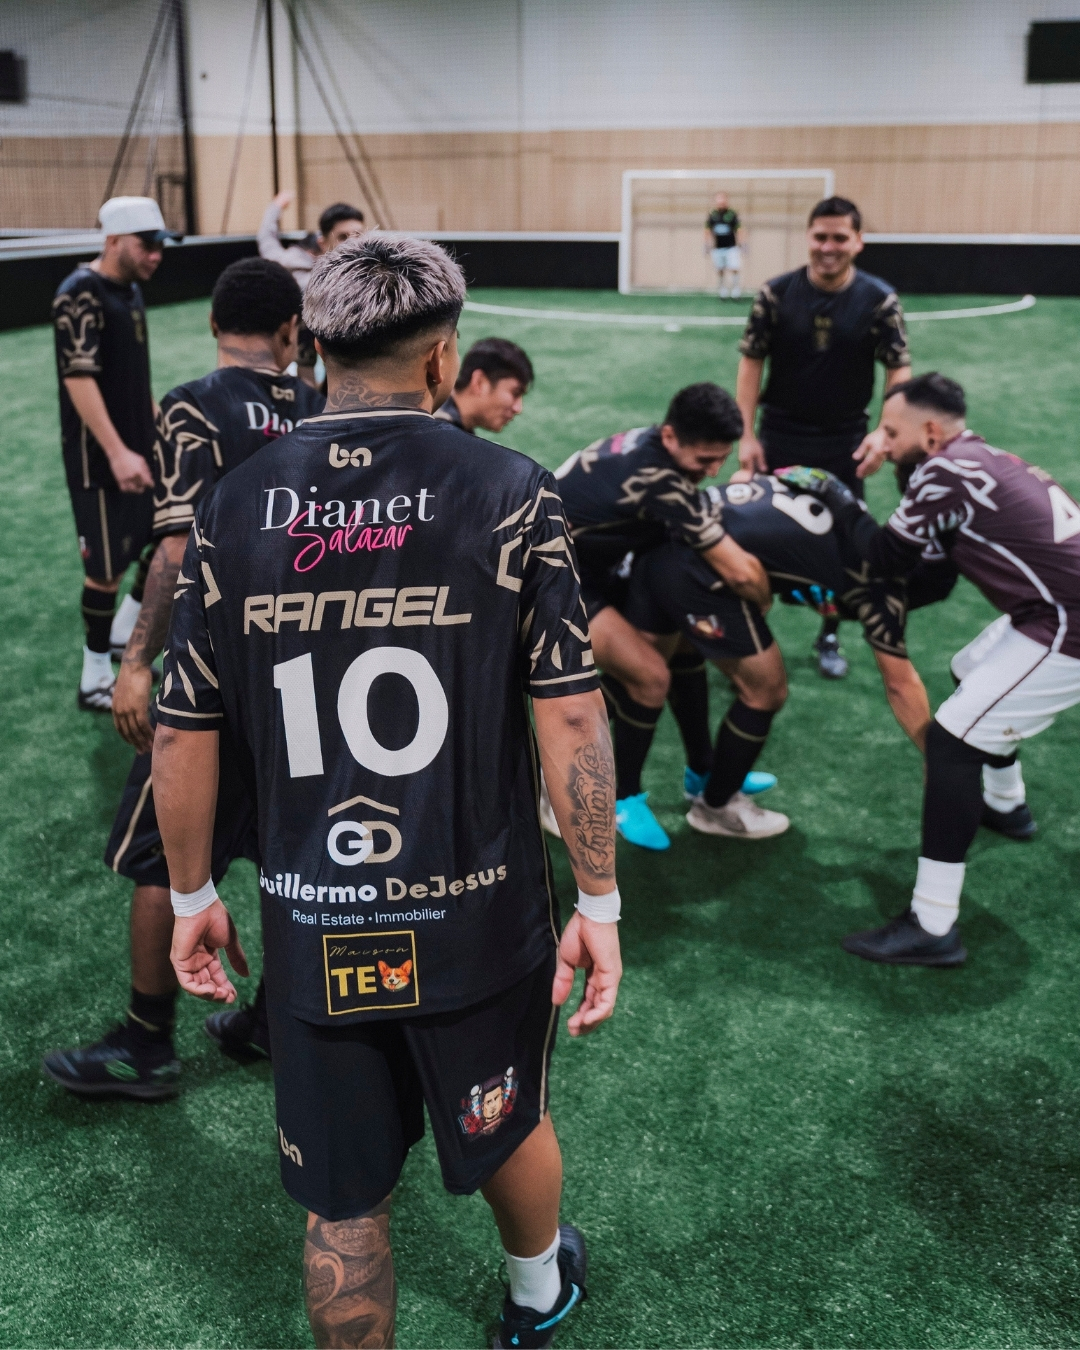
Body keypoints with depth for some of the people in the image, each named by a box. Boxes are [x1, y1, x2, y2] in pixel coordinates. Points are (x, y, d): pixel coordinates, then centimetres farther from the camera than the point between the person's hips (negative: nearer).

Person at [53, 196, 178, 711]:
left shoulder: (131, 288, 10)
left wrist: (155, 421, 22)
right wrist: (116, 452, -32)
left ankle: (124, 632, 33)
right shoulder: (80, 294, -17)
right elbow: (79, 378, -25)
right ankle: (95, 681, 13)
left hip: (140, 445, 9)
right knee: (106, 567, -1)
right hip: (99, 455, -9)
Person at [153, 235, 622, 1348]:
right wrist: (598, 903, -4)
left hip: (309, 931, 1)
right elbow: (569, 718, -13)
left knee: (342, 1207, 17)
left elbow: (183, 734, 0)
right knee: (509, 1129, 27)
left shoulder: (234, 507, -3)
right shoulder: (506, 495, -10)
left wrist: (191, 898, 13)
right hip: (476, 920, 0)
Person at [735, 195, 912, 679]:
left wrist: (885, 432, -20)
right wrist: (747, 435, -8)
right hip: (780, 436, 0)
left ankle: (829, 638, 26)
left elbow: (899, 369, -5)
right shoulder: (775, 293, -8)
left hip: (844, 442, 0)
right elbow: (751, 362, -3)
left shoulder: (879, 300, -8)